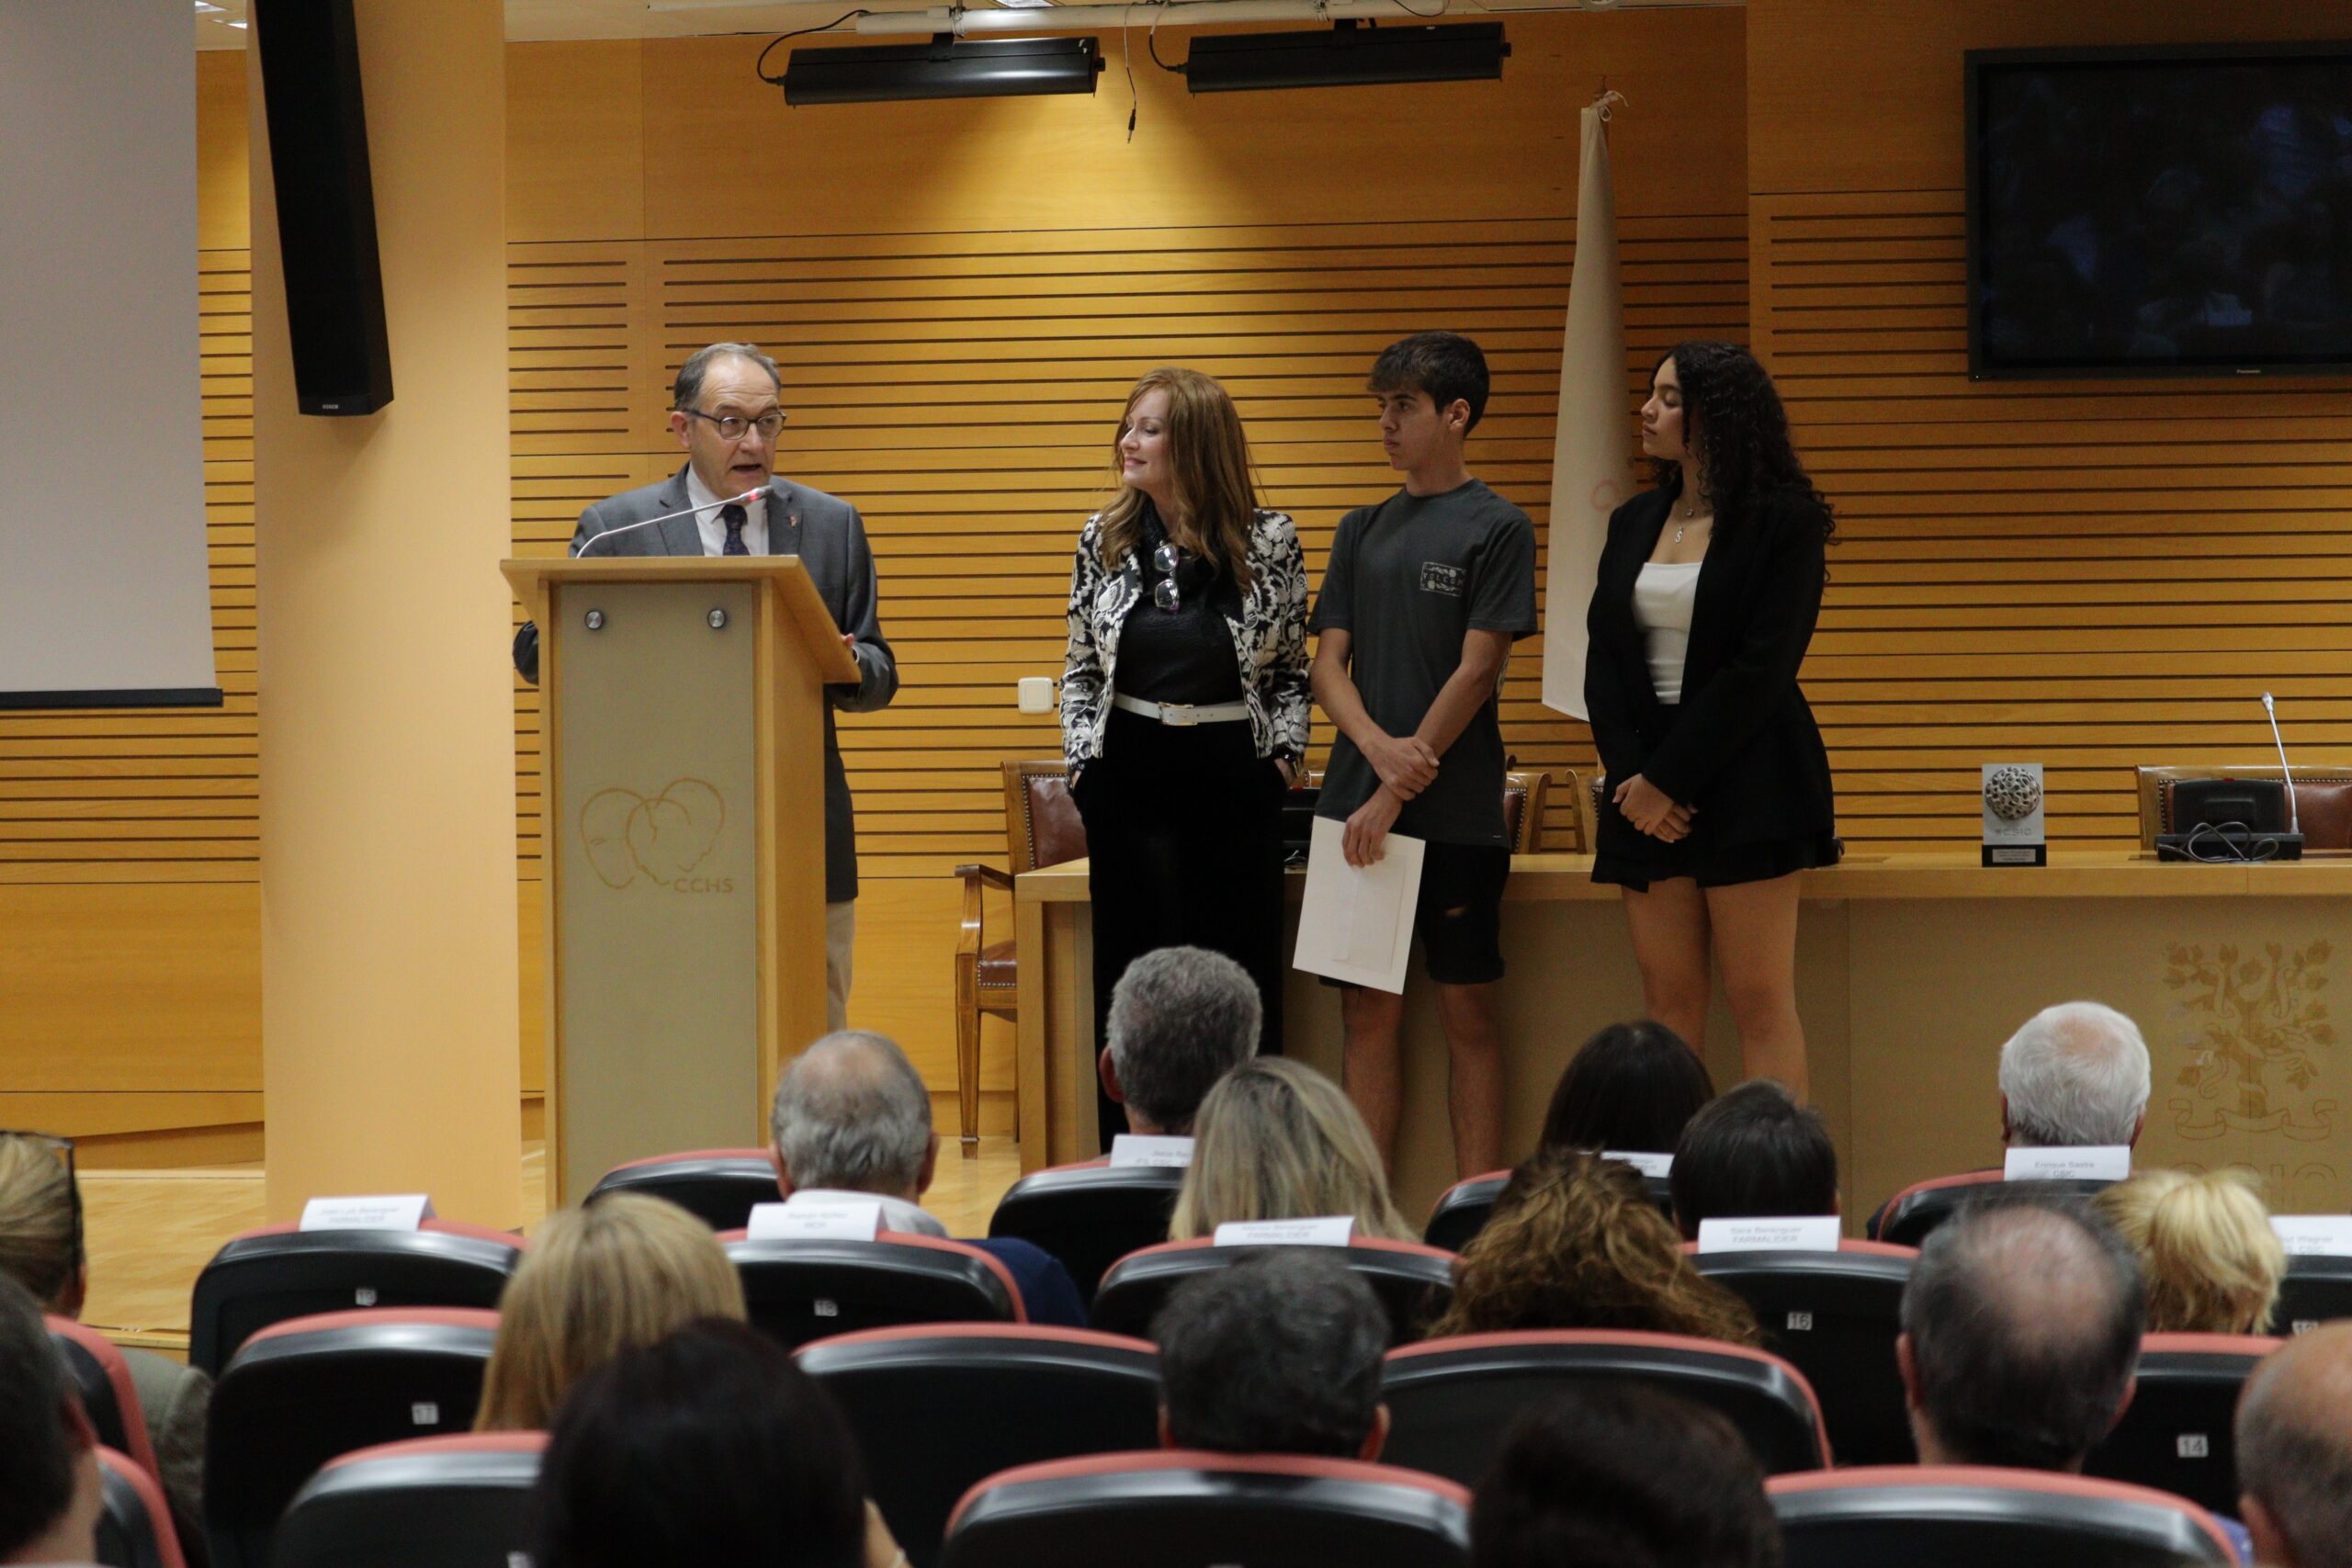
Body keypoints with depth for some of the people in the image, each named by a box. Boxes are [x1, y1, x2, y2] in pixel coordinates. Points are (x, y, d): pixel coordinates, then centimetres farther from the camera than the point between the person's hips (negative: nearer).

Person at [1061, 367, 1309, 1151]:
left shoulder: (1269, 541, -1)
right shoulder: (1103, 539, 4)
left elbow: (1293, 667, 9)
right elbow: (1079, 667, 12)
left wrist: (1286, 754, -2)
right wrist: (1082, 764, 4)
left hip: (1235, 774, -1)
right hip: (1131, 774, 1)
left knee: (1241, 968, 1)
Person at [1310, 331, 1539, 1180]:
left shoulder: (1495, 527, -3)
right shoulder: (1363, 530, 13)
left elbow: (1476, 671, -9)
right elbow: (1328, 663, 9)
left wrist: (1396, 792, -13)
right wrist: (1379, 746, -12)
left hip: (1454, 813, -5)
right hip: (1357, 807, 5)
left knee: (1467, 1011, 0)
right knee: (1369, 1013, 5)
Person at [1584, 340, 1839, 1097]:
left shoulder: (1784, 523, -5)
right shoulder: (1634, 523, 14)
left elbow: (1762, 668, -12)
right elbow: (1603, 658, 10)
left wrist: (1668, 778, -14)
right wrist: (1629, 775, -5)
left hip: (1745, 777, -6)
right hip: (1647, 785, 6)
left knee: (1761, 1003, -5)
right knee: (1668, 1001, 4)